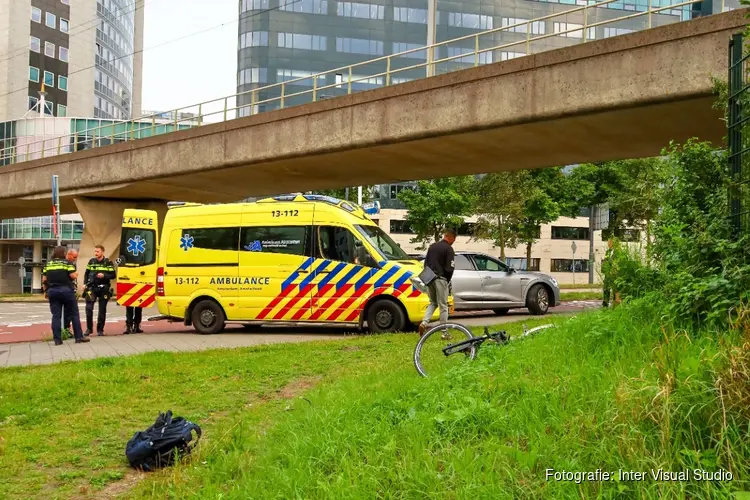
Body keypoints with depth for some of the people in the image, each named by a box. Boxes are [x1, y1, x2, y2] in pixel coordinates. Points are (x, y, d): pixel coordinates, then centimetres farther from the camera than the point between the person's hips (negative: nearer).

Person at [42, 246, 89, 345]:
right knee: (74, 314, 5)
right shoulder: (67, 263, -3)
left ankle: (57, 339, 2)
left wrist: (45, 291, 17)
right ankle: (79, 337, 5)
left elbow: (44, 280, 9)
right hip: (66, 290, -4)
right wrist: (76, 274, 10)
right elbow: (73, 276, -11)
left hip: (52, 291, 4)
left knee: (56, 315, 4)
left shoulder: (48, 264, 10)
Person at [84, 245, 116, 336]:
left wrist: (104, 275, -18)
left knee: (102, 310, 4)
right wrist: (85, 284, 2)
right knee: (89, 308, -9)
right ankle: (89, 328, 5)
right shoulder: (91, 261, 7)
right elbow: (86, 274, 13)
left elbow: (113, 275, -2)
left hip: (104, 289, -2)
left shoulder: (108, 262, -2)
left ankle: (100, 330, 15)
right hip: (92, 288, 2)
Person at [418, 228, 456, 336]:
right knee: (443, 306, 2)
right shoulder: (449, 249, -9)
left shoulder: (432, 246, 12)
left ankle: (424, 322, -2)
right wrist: (447, 280, 1)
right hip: (440, 279, -6)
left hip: (429, 278, 6)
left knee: (433, 303, 19)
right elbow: (449, 268, -14)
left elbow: (425, 263, 15)